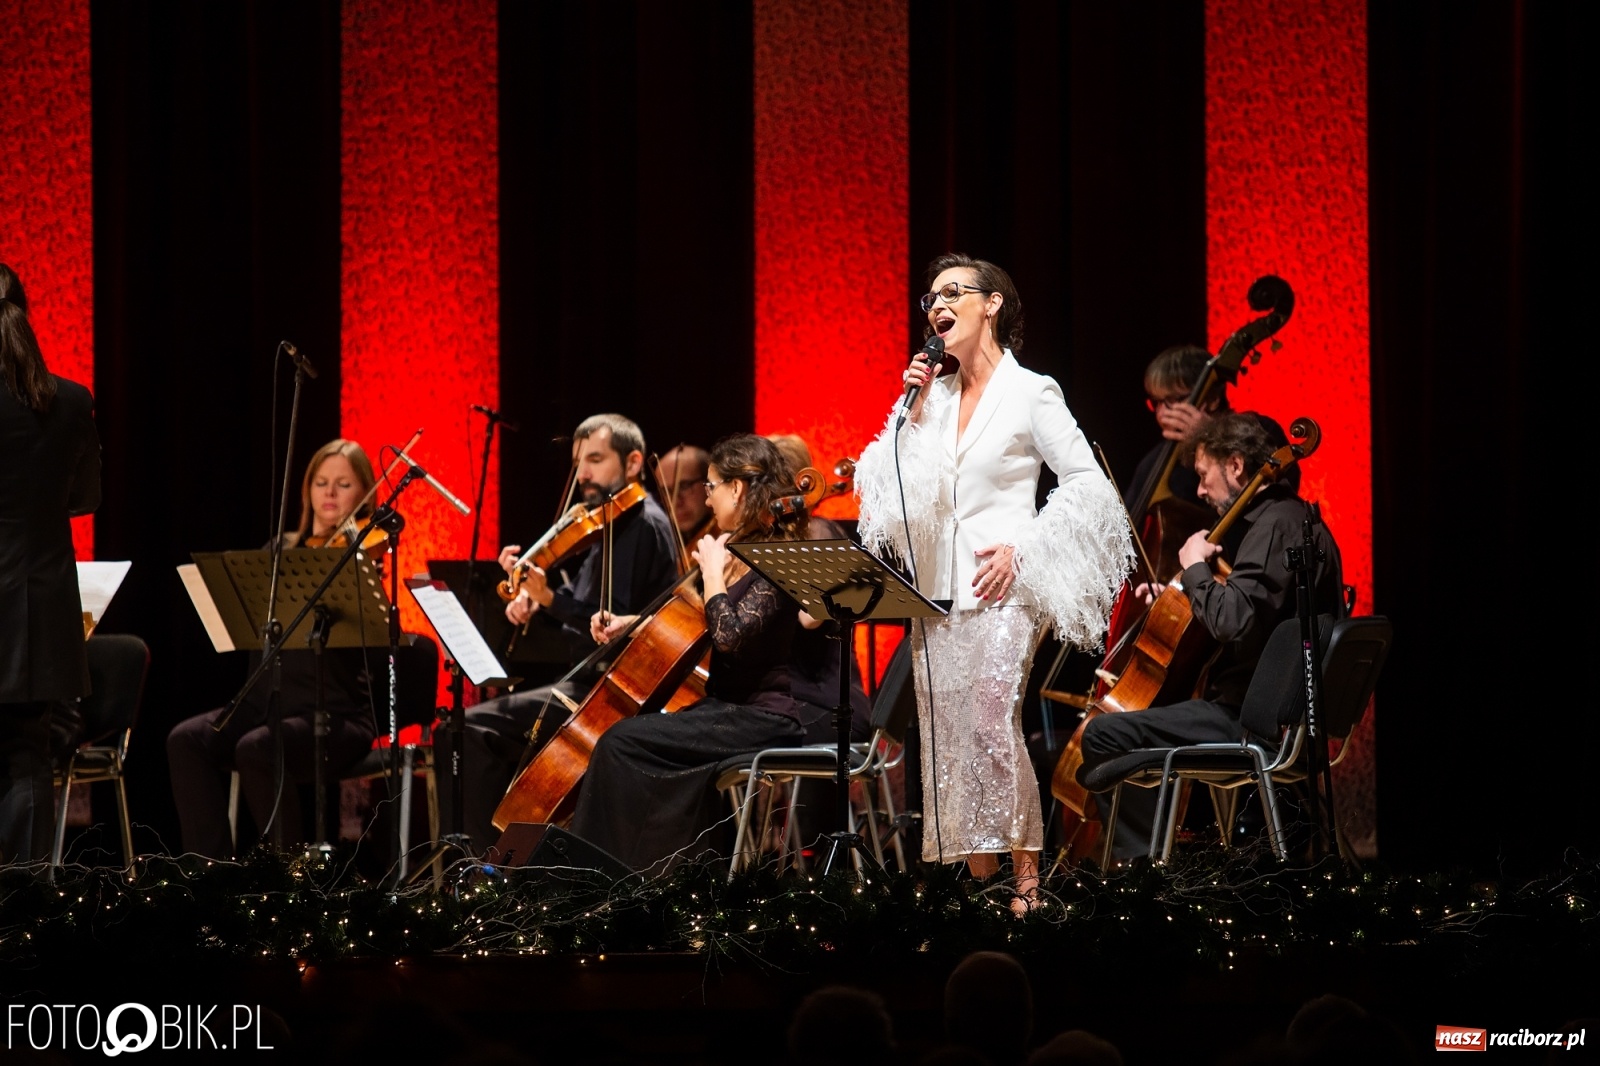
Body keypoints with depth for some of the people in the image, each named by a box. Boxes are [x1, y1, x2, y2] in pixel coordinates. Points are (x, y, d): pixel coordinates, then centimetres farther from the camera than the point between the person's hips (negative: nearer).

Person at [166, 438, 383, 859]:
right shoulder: (282, 552, 17)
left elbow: (376, 635, -15)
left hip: (336, 714, -5)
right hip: (267, 702, 5)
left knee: (256, 749, -34)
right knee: (187, 740, -22)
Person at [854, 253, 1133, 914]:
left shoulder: (1030, 393, -3)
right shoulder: (934, 395, 12)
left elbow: (1088, 484, -5)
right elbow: (901, 494, 7)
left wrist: (1022, 549, -11)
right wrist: (914, 413, -3)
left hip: (1000, 587, -6)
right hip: (937, 586, 6)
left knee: (993, 723, -19)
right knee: (947, 733, 3)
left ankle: (1026, 879, -15)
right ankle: (977, 883, 7)